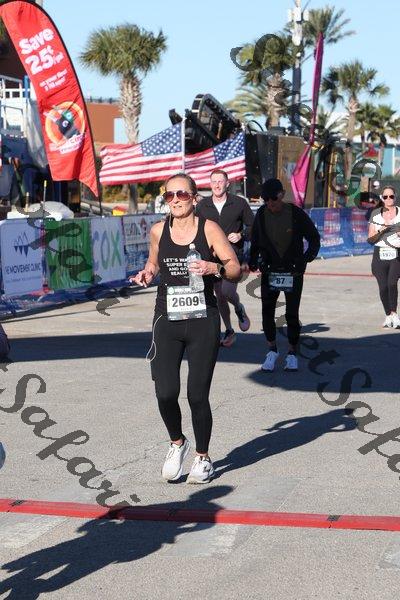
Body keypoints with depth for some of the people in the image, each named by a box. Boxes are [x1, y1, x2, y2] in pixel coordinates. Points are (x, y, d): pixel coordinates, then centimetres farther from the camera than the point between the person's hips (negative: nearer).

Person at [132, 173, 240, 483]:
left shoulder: (209, 229, -4)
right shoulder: (158, 230, 5)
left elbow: (236, 269, -2)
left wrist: (214, 268, -22)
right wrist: (147, 273, 3)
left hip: (203, 321, -2)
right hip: (167, 319, 2)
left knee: (198, 395, 1)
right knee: (165, 393, -9)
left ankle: (203, 458, 24)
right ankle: (177, 443, 22)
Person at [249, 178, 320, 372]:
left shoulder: (297, 214, -13)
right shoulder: (261, 214, -4)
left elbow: (314, 238, -3)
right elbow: (255, 240, 11)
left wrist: (305, 258, -16)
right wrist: (253, 260, 0)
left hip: (293, 271, -2)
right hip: (269, 271, 2)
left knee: (292, 313, 1)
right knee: (267, 311, 0)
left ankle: (292, 352, 17)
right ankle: (272, 349, 17)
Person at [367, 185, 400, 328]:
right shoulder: (375, 214, 9)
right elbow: (370, 239, 7)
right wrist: (381, 231, -10)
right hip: (380, 255, 2)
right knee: (383, 287, 1)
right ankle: (388, 315, 18)